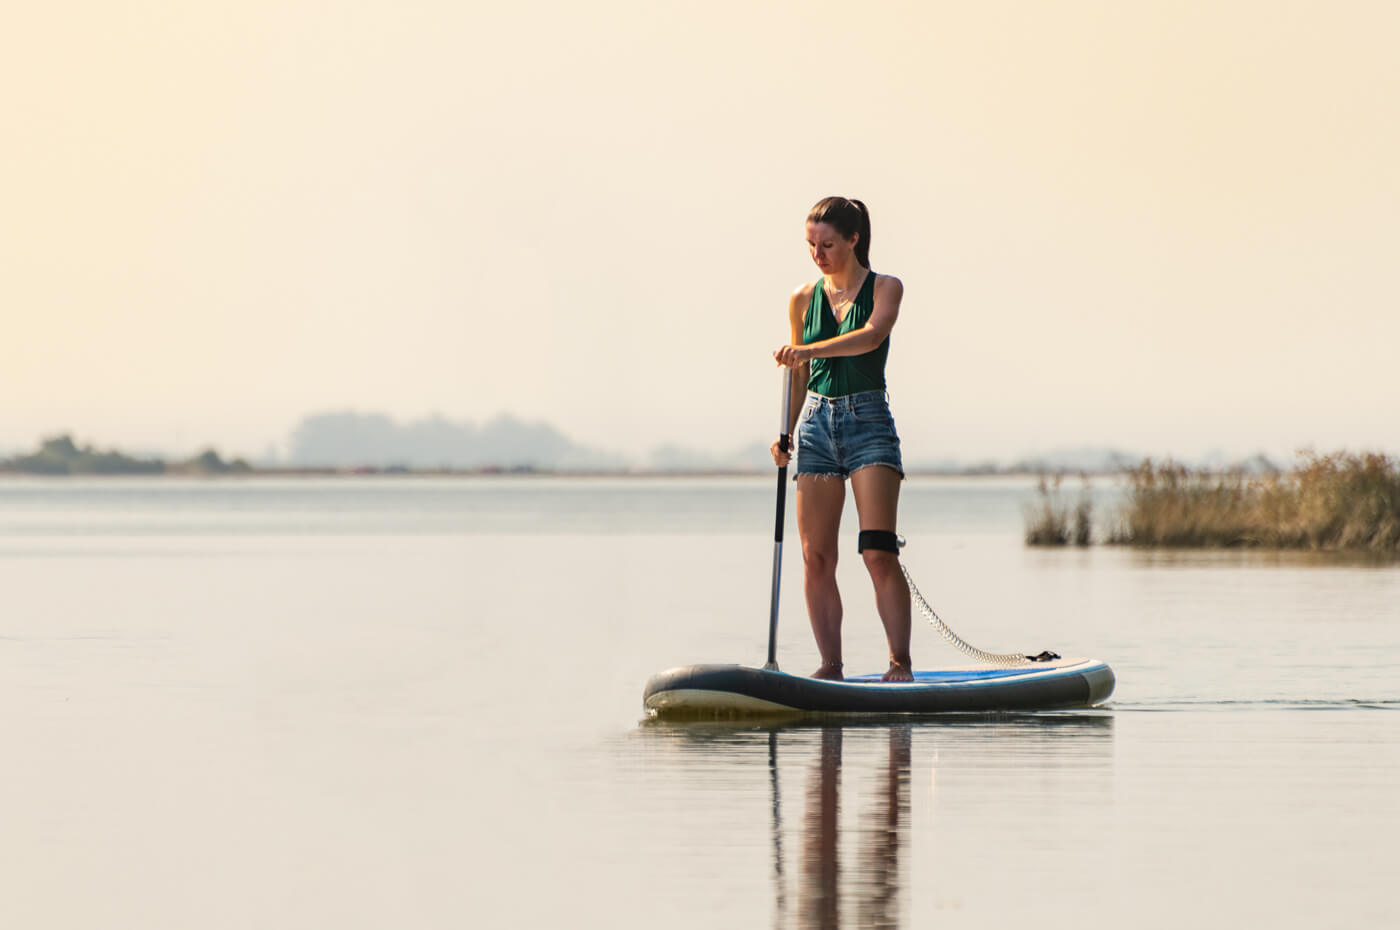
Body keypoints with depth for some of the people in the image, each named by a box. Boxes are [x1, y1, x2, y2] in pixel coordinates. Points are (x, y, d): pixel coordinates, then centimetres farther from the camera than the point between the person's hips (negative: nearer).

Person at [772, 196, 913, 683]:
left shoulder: (885, 288, 0)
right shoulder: (803, 299, 10)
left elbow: (871, 336, -20)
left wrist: (809, 350, -33)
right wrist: (785, 432, 3)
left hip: (868, 421, -4)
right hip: (817, 424, 4)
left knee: (878, 552, -14)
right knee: (816, 557, 0)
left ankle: (900, 662, -10)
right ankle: (831, 666, 6)